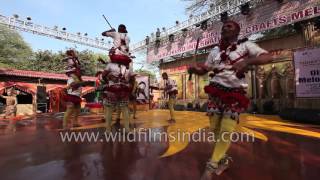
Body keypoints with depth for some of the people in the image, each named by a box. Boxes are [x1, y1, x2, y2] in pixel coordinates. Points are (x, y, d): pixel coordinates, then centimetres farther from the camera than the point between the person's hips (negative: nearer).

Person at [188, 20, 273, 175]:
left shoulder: (245, 45, 2)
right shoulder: (215, 51, 13)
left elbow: (268, 57, -9)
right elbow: (204, 70, 14)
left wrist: (247, 61, -27)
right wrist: (194, 70, -8)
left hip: (234, 93, -3)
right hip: (216, 92, 4)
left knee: (226, 131, -4)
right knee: (215, 128, 7)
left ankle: (213, 164, 15)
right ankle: (223, 159, 31)